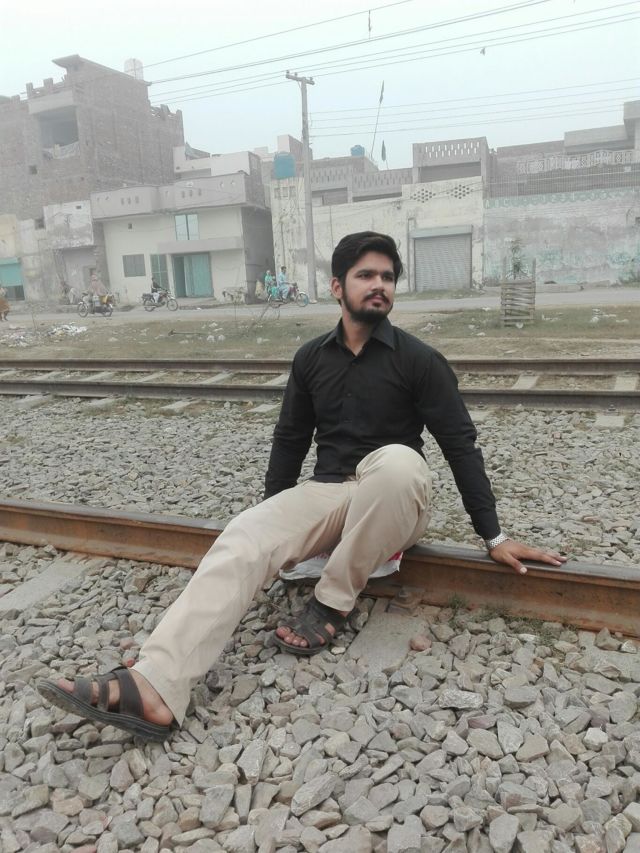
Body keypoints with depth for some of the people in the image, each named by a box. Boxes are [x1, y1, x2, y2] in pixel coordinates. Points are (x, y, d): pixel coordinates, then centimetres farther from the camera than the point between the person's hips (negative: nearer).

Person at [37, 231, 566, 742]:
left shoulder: (418, 359, -4)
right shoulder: (312, 358, 7)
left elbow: (460, 444, -4)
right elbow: (291, 440, 16)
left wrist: (494, 536, -9)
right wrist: (274, 517, 19)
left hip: (394, 502, -3)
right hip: (327, 492, 3)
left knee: (398, 459, -38)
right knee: (244, 538, -24)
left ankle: (333, 604, -21)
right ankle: (156, 688, -39)